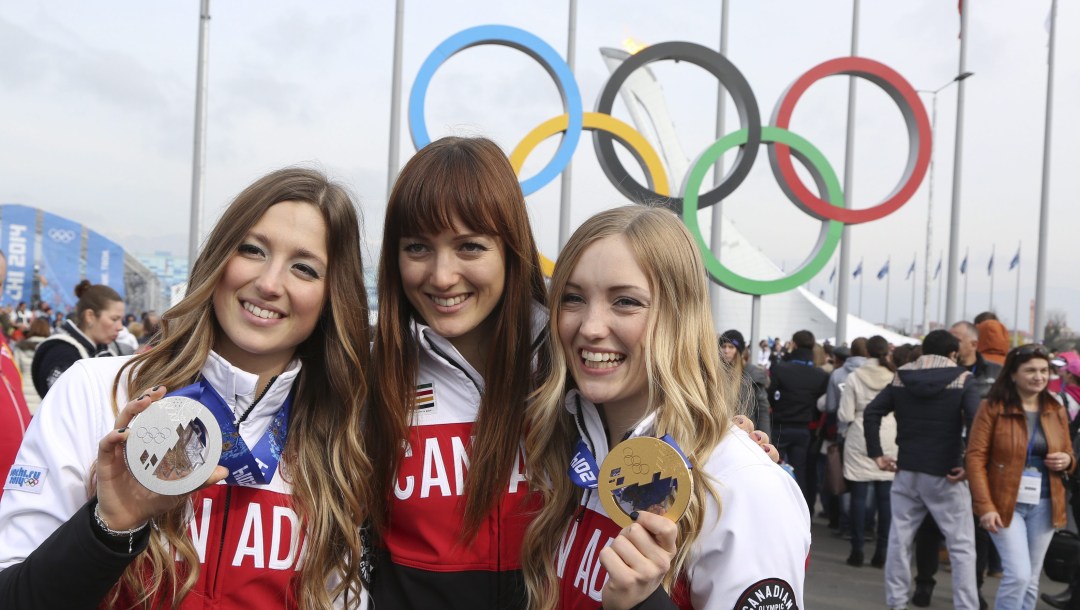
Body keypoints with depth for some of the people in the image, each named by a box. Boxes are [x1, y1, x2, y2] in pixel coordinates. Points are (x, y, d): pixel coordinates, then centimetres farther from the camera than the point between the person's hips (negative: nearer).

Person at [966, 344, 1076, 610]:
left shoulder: (1056, 411, 8)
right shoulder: (992, 407, -7)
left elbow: (1068, 455, 20)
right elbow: (976, 457, -10)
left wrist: (1066, 461, -6)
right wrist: (985, 506, -17)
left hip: (1044, 506, 5)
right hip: (1006, 503, -4)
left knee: (1031, 579, 9)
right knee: (1019, 574, -13)